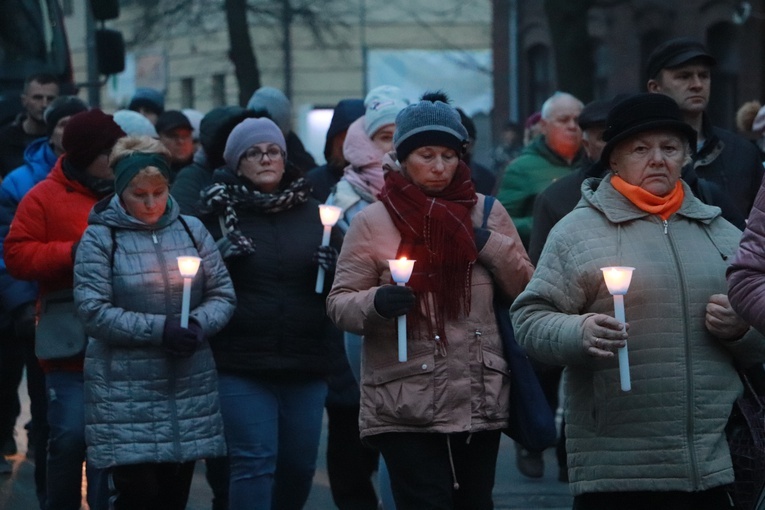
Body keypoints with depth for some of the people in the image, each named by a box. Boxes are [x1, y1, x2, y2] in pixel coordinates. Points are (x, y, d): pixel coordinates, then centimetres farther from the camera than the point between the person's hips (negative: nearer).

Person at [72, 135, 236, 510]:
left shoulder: (191, 229, 10)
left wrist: (199, 324, -14)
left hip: (190, 388, 4)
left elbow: (223, 295, 8)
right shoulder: (100, 237, -2)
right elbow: (94, 312, -10)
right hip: (126, 392, -4)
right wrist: (159, 329, -18)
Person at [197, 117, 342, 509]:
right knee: (254, 462, -10)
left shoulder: (309, 210, 11)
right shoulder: (219, 213, 1)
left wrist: (331, 265, -5)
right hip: (242, 363, -4)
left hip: (305, 361, 4)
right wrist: (218, 256, -16)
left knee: (299, 463, 8)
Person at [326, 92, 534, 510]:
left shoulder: (486, 213, 9)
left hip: (480, 402, 3)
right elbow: (339, 303, -2)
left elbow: (525, 288, 10)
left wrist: (491, 246, -7)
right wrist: (375, 303, -24)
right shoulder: (372, 222, 0)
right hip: (405, 408, -3)